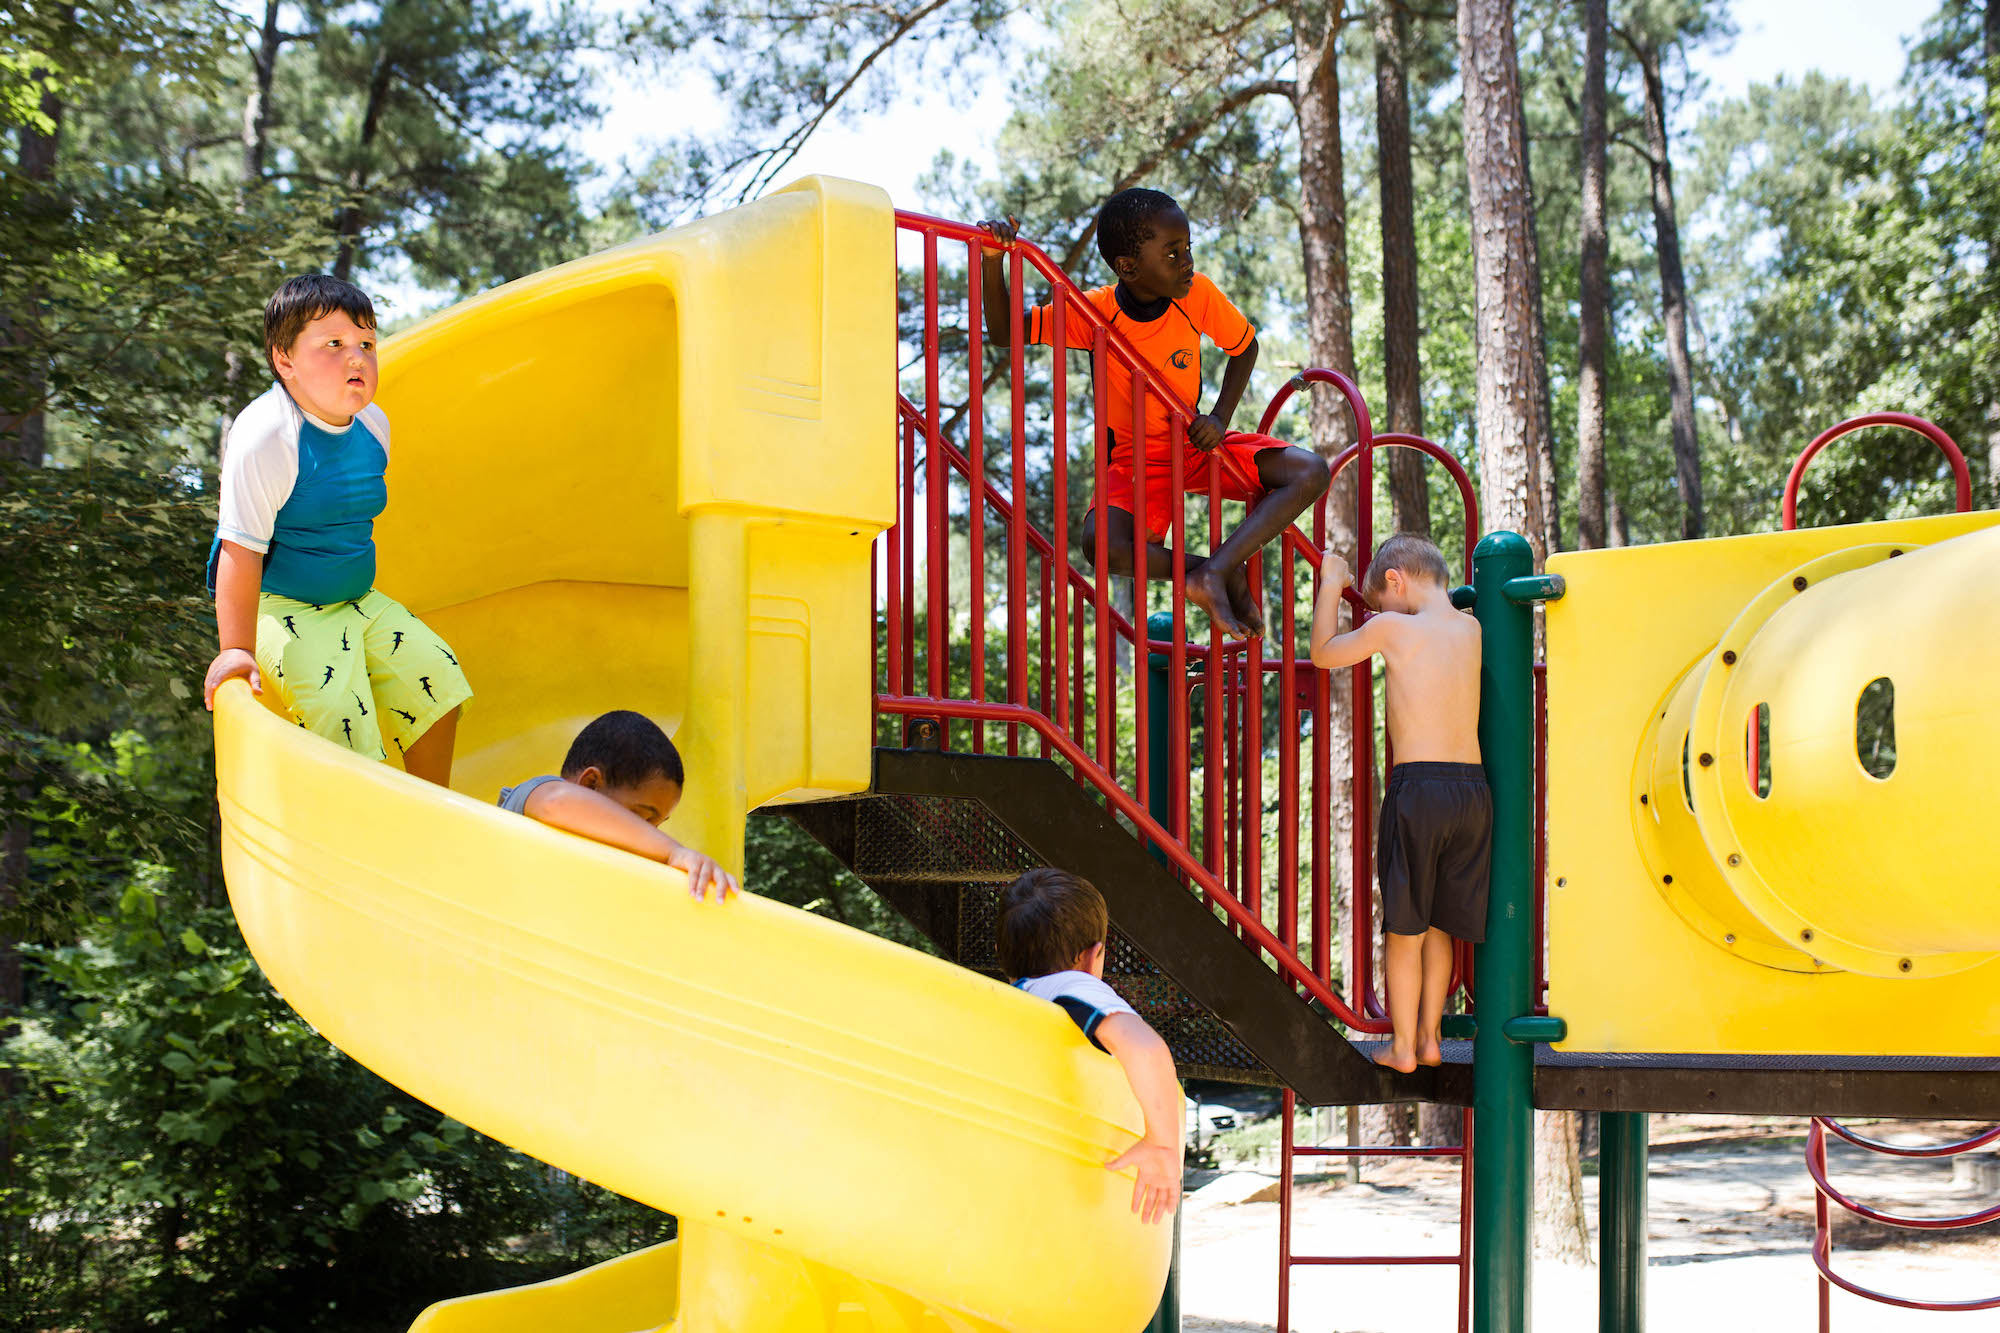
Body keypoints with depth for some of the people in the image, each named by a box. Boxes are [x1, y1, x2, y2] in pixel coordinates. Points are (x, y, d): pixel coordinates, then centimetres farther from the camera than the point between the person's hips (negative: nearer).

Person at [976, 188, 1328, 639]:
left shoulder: (1197, 293, -13)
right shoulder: (1097, 311, -17)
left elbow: (1245, 346, 5)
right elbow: (1003, 333, -13)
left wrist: (1220, 418, -9)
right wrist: (993, 261, -29)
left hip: (1196, 444, 3)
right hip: (1135, 460, -3)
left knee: (1310, 473, -21)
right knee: (1102, 546, -35)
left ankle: (1213, 574, -28)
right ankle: (1228, 574, -18)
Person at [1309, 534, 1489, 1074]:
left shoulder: (1392, 629, -4)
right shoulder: (1471, 629, 11)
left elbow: (1323, 653, 12)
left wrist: (1330, 585, 22)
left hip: (1417, 786, -5)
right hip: (1474, 787, 5)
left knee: (1405, 927, 5)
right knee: (1440, 924, 16)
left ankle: (1403, 1045, 10)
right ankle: (1429, 1038, 20)